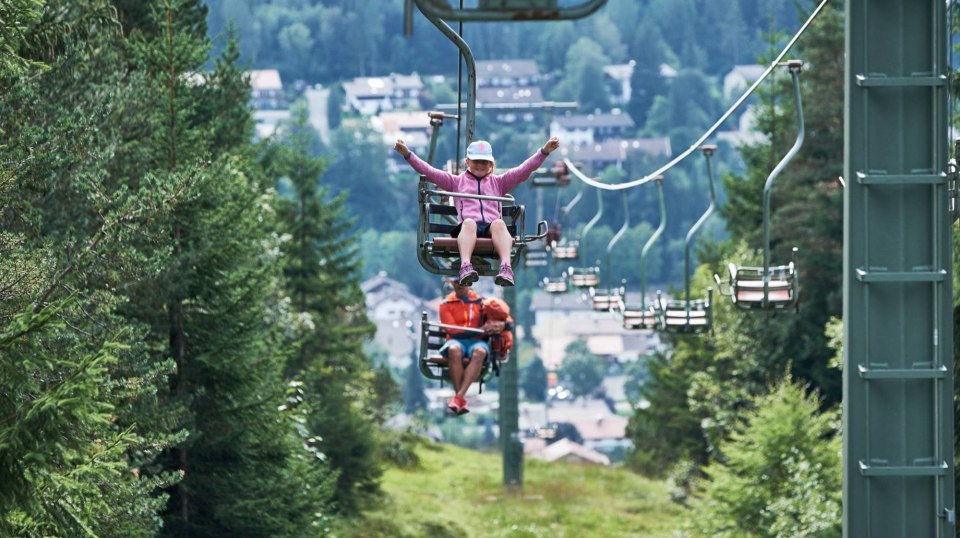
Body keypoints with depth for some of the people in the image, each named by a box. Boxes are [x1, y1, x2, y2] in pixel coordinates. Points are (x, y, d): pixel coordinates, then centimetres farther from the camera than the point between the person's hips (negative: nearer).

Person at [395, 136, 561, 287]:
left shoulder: (498, 182, 31)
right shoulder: (457, 181, 31)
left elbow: (524, 170, 21)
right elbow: (428, 171, 22)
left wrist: (545, 151, 8)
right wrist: (407, 154, 10)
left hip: (491, 227, 1)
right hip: (467, 227, -1)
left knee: (499, 224, -35)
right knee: (469, 223, -36)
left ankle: (506, 268, -60)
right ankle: (465, 267, -62)